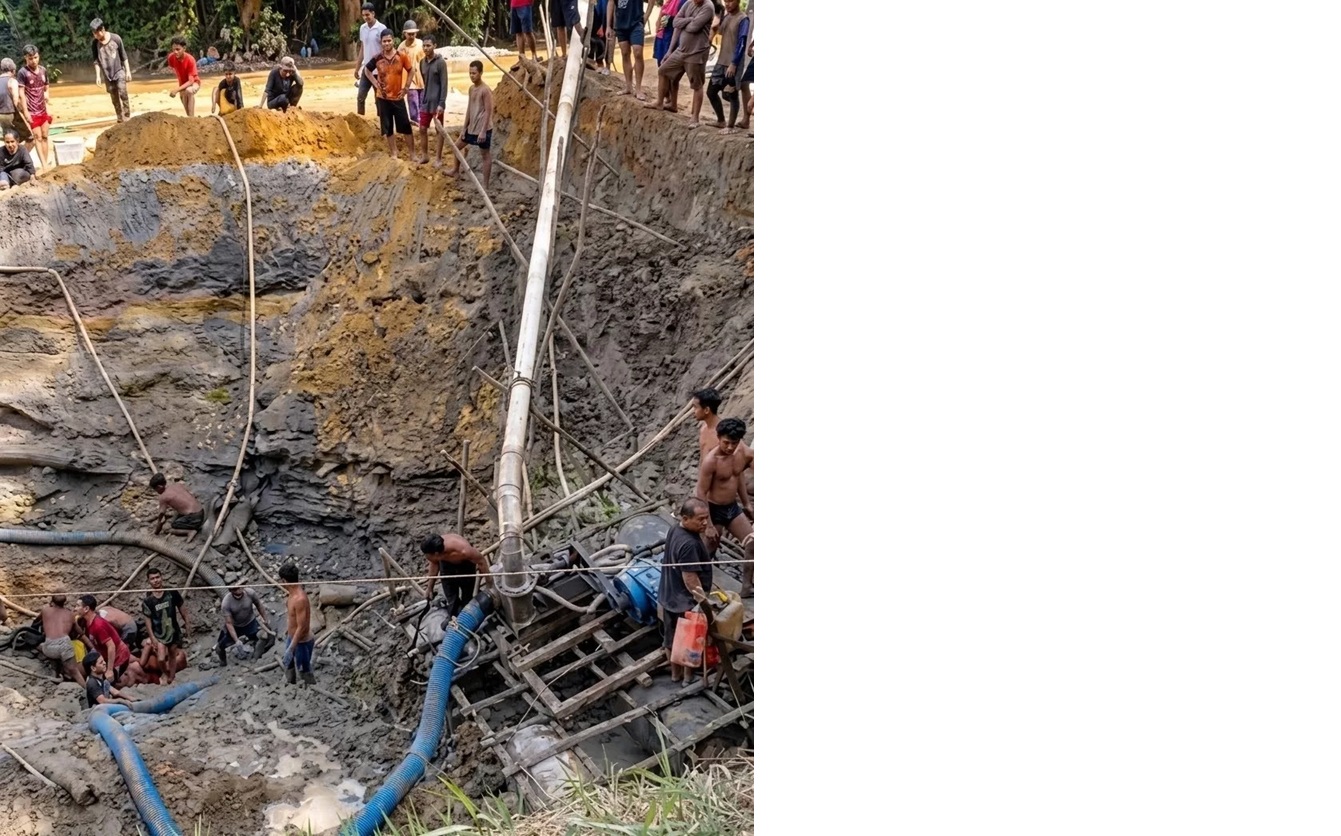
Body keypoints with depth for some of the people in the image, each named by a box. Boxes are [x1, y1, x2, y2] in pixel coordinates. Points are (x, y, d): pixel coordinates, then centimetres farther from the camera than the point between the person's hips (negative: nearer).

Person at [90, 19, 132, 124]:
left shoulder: (115, 38, -11)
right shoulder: (95, 43, -5)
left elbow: (123, 56, -3)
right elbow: (96, 60, 2)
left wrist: (128, 71, -3)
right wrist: (98, 75, -2)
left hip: (119, 71, -2)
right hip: (107, 74, 2)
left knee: (122, 92, -15)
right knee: (114, 97, 6)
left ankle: (127, 116, -8)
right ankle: (120, 118, 14)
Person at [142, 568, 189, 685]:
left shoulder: (172, 593, -9)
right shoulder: (148, 600, -13)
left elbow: (181, 607, 4)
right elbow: (148, 619, -9)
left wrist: (186, 623, 9)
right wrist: (152, 637, -11)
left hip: (174, 631, 2)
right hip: (159, 634, -2)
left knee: (172, 656, 14)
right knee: (161, 659, -13)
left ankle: (172, 679, 30)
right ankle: (166, 674, 17)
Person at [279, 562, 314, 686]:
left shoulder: (300, 599, -34)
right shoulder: (294, 591, -4)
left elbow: (302, 627, -30)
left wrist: (291, 649, -25)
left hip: (302, 642, -10)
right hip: (292, 638, 10)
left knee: (305, 672, 9)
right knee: (288, 664, 27)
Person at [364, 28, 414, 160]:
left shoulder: (401, 56, -8)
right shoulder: (377, 58, -6)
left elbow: (410, 71, 6)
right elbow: (366, 70, 10)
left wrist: (406, 88, 0)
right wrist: (375, 84, 0)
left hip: (398, 97, -1)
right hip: (383, 98, 1)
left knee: (406, 126, 1)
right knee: (388, 128, 6)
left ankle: (412, 153, 10)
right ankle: (394, 154, 16)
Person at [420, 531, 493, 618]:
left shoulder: (463, 550, -47)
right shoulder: (434, 548, -34)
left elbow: (482, 561, -25)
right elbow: (434, 564, -8)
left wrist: (489, 583, -13)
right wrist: (430, 588, 2)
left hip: (466, 565, -2)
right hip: (447, 565, 2)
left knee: (466, 599, 10)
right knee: (452, 603, 7)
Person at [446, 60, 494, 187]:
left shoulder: (485, 90, -18)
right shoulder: (471, 88, 8)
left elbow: (489, 111, -19)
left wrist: (483, 131, -22)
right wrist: (464, 127, 13)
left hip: (483, 128, -9)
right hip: (472, 127, 9)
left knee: (485, 155, 1)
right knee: (457, 146, 21)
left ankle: (485, 184, 7)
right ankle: (456, 169, 44)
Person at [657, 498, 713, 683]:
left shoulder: (674, 529, -2)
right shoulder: (689, 544, -33)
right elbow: (690, 578, -30)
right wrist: (704, 602, -22)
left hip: (669, 596, 9)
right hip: (686, 602, -9)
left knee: (672, 637, 23)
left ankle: (675, 672, 41)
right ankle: (688, 676, 30)